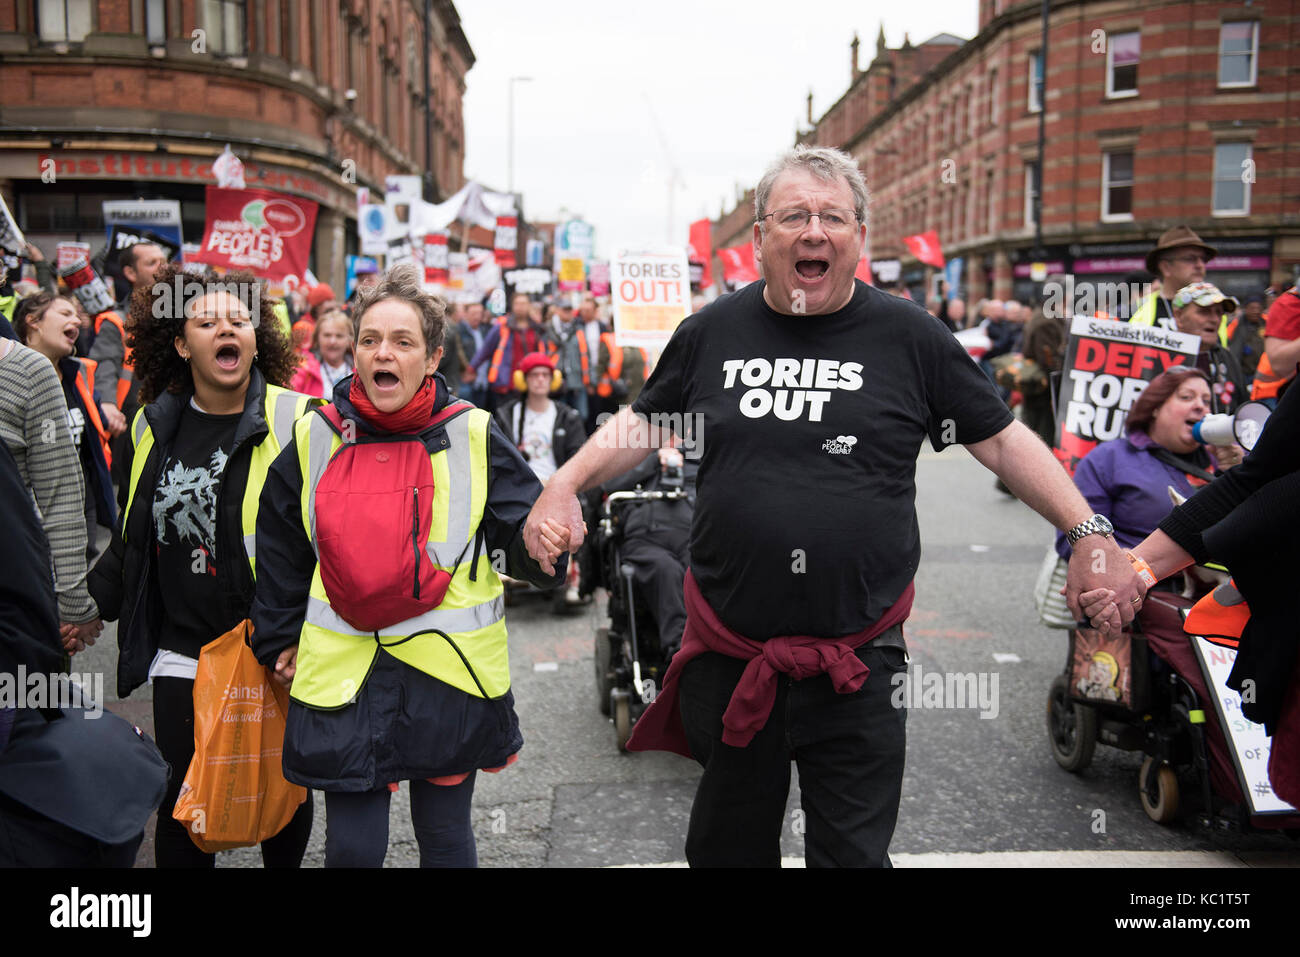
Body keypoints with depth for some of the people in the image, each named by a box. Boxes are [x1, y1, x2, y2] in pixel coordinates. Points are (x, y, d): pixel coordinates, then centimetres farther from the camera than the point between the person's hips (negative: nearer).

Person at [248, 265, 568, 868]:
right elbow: (280, 551, 14)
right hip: (343, 673, 1)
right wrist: (280, 640, 16)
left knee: (445, 836, 14)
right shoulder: (315, 439, 2)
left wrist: (540, 542, -26)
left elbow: (518, 531, -3)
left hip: (449, 668, -1)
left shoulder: (473, 436, -4)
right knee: (352, 846, 6)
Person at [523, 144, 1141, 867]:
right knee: (728, 845, 20)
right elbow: (642, 425, 14)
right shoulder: (713, 331, 2)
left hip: (859, 663, -2)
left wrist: (1091, 533, -6)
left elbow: (1002, 440, 2)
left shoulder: (909, 337, -3)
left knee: (854, 852, 11)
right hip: (728, 656, 2)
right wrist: (565, 486, -1)